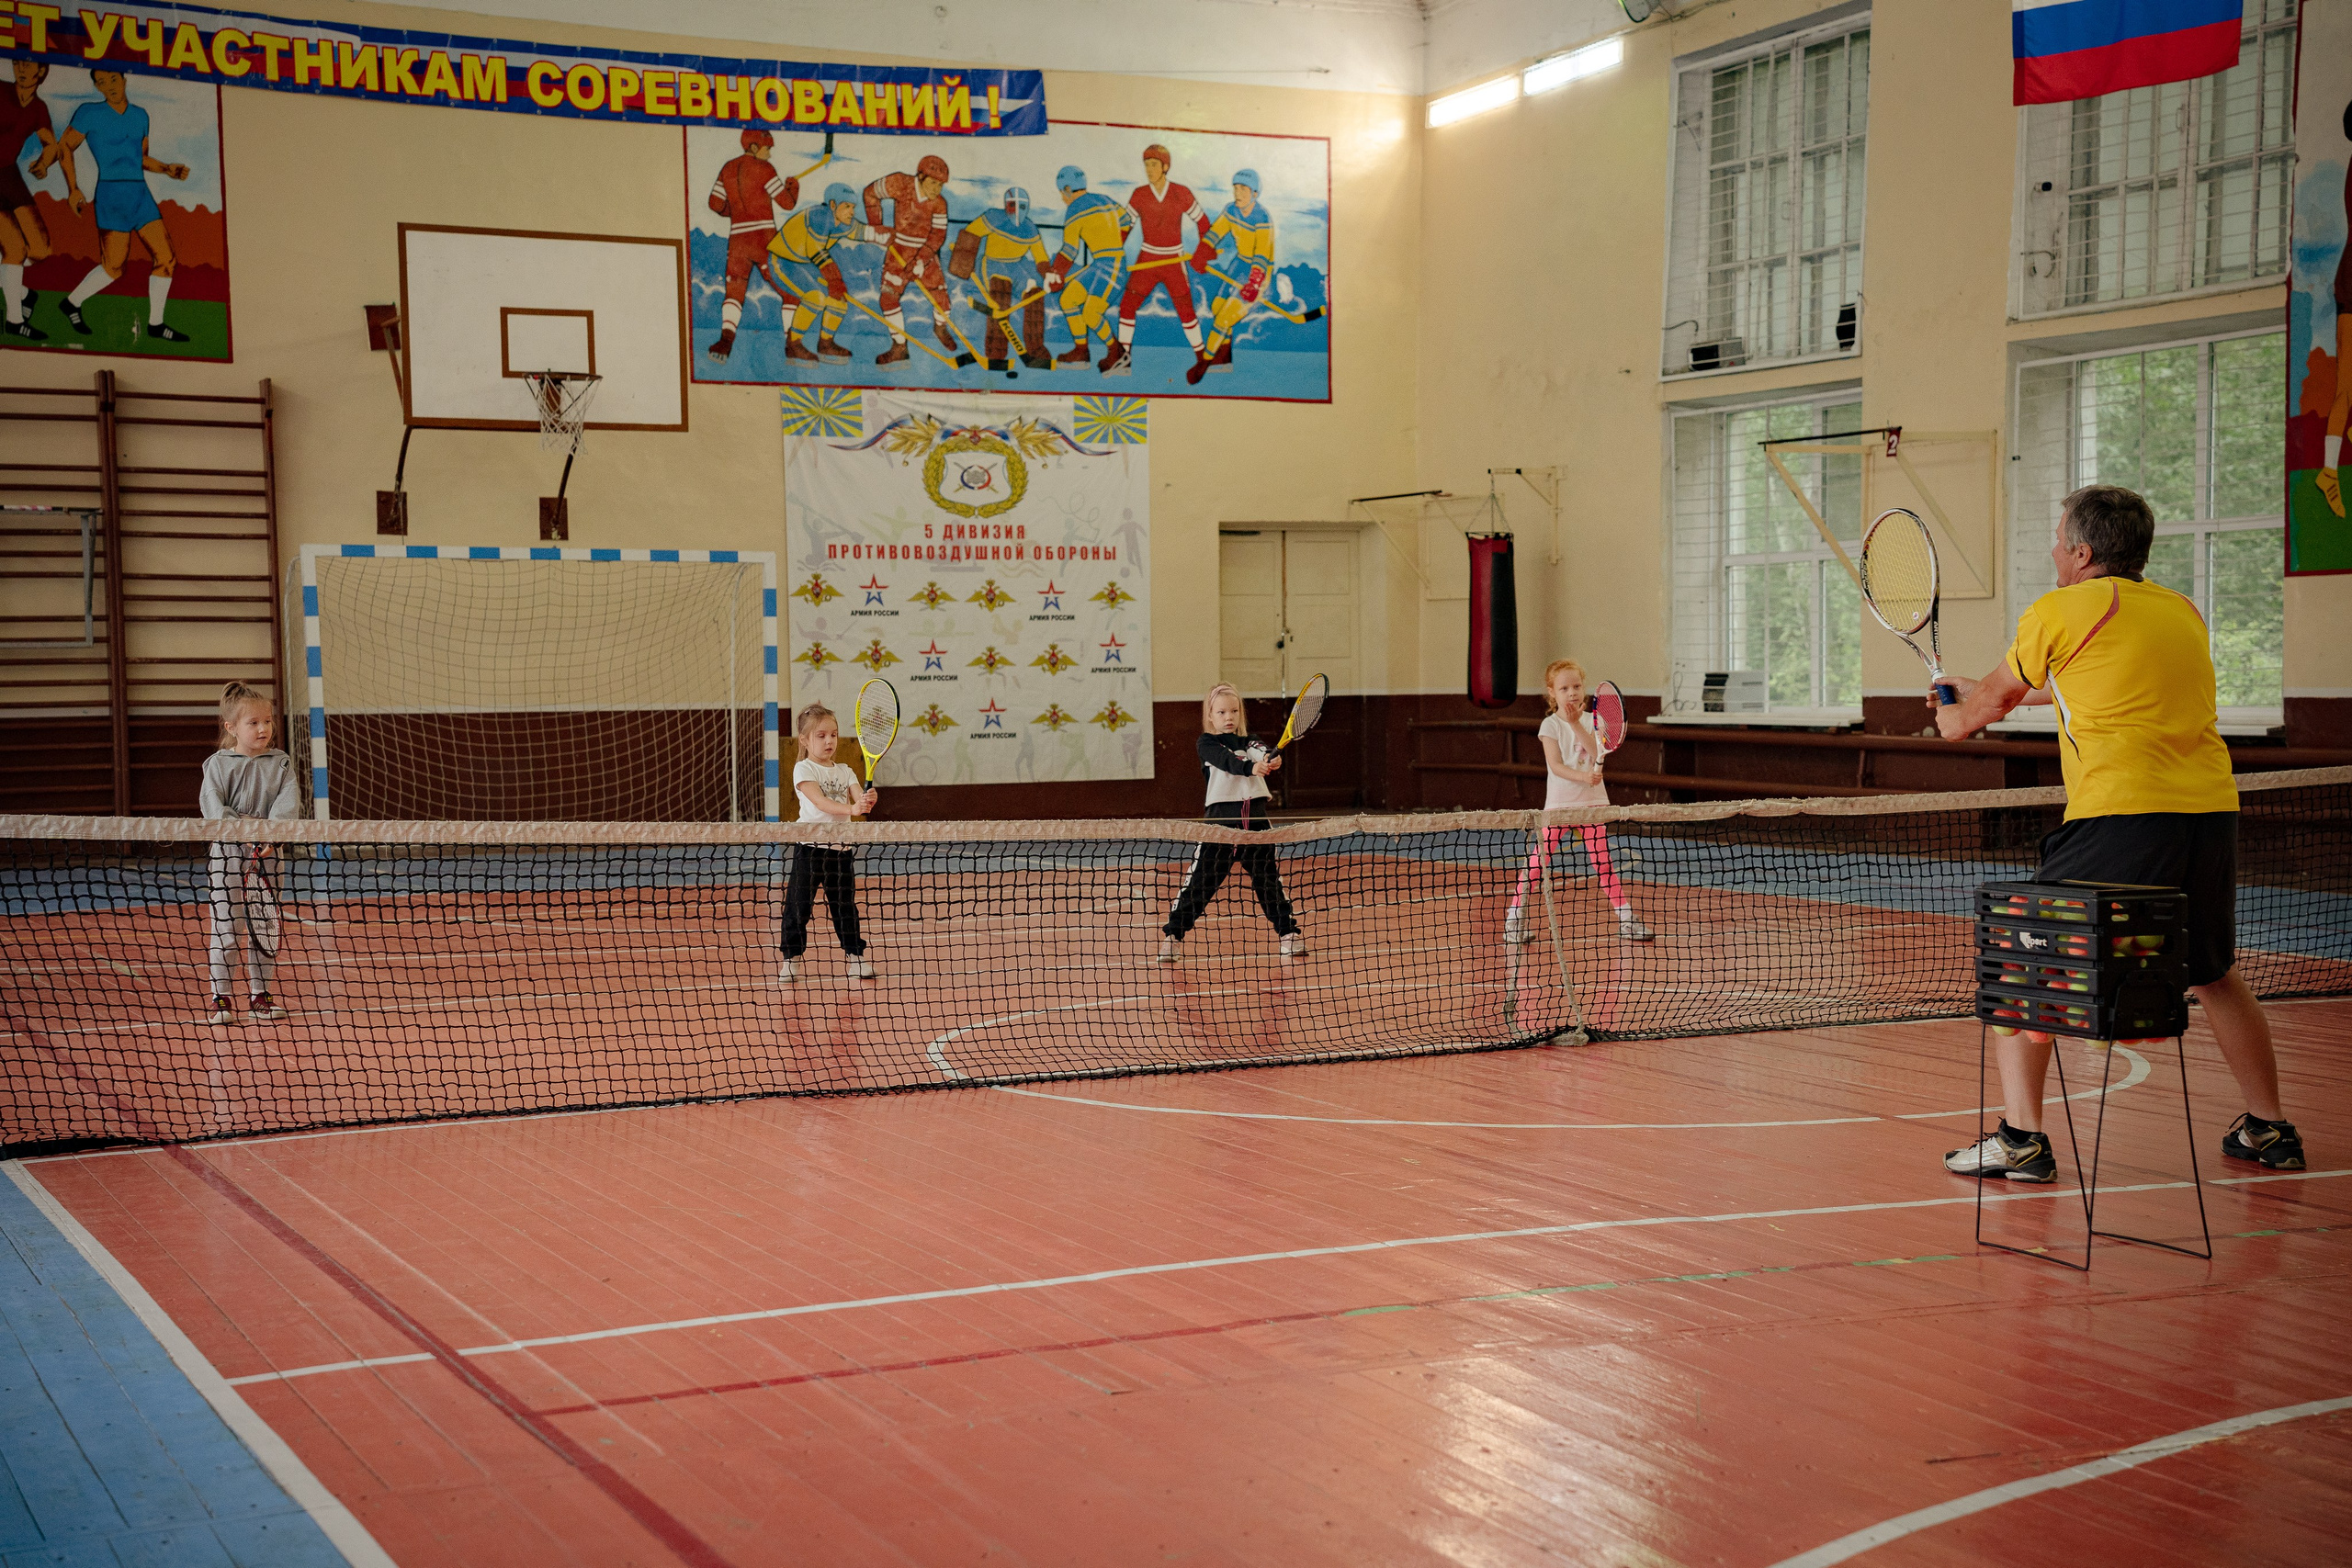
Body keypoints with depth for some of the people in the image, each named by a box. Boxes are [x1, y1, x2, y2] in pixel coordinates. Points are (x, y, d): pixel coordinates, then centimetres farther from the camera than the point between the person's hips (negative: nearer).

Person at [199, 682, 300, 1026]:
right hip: (227, 855, -2)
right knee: (226, 927, -1)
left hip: (265, 855, 2)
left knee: (265, 927, 8)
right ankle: (220, 997, 7)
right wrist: (240, 826, -23)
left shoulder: (281, 764, 3)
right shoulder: (217, 764, -2)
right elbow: (211, 806, -10)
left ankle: (260, 996, 17)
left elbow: (288, 803, -9)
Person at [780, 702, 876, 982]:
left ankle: (856, 958, 16)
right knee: (799, 904, 0)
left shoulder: (844, 771, 10)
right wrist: (851, 808, -33)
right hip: (810, 848, -4)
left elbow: (859, 799, -4)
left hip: (841, 847, 4)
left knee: (845, 905, 10)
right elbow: (819, 801, -19)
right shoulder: (804, 769, -5)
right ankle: (791, 959, 8)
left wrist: (868, 800, -29)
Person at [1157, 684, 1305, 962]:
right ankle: (1172, 934, 5)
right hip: (1221, 819, -3)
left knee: (1268, 877, 8)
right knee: (1201, 879, -3)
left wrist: (1272, 760, -37)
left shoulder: (1248, 742, 12)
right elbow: (1227, 761, -21)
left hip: (1254, 819, 3)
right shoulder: (1207, 744, 0)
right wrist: (1252, 767, -41)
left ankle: (1289, 933, 17)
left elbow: (1262, 754, -12)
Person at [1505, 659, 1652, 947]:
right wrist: (1583, 777, -29)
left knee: (1602, 863, 4)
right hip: (1559, 804, -3)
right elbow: (1556, 765, -14)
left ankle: (1627, 918, 11)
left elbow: (1597, 755, -10)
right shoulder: (1551, 725, -4)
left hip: (1591, 803, 3)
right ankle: (1514, 918, 5)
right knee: (1537, 861, -5)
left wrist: (1577, 724, -16)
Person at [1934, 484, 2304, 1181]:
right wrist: (1979, 698, 45)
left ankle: (2020, 1136, -2)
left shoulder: (2058, 613, 1)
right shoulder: (2183, 611, 19)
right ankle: (2269, 1129, 32)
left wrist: (1957, 719, 42)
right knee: (2215, 974, 25)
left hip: (2119, 816, -6)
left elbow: (1993, 699, 17)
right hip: (2211, 811, 6)